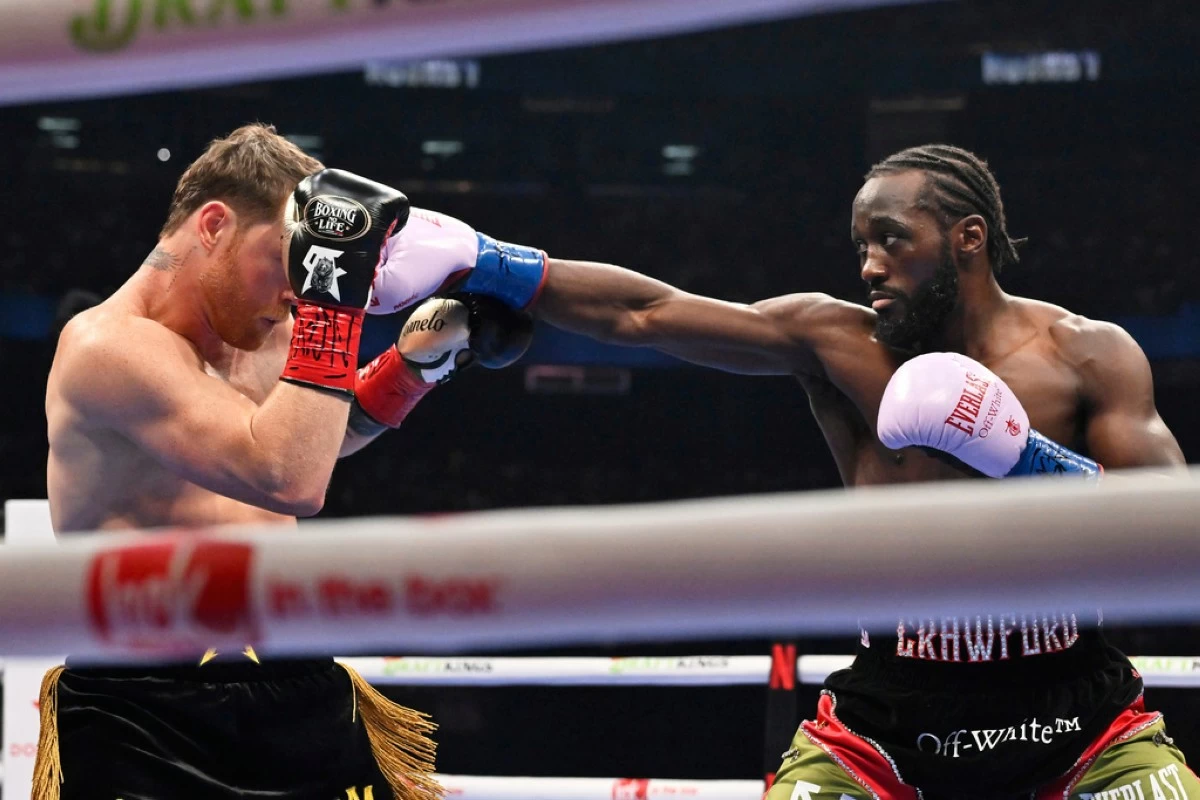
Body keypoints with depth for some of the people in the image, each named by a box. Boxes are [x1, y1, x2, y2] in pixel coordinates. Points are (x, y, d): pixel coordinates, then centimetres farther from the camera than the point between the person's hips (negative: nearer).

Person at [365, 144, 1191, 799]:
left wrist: (1032, 462, -25)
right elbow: (642, 311, -8)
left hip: (1075, 714, -1)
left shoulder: (1088, 357, -5)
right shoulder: (834, 344, -3)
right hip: (890, 713, 1)